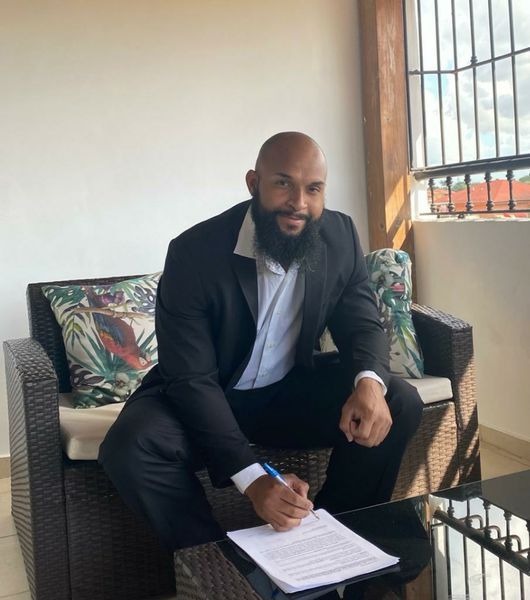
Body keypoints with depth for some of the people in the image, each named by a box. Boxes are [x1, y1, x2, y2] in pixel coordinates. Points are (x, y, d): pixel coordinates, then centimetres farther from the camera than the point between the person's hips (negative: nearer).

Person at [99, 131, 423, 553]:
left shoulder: (340, 236, -11)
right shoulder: (194, 253, -24)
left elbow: (362, 324, -1)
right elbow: (192, 379, -25)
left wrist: (369, 381, -27)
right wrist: (252, 479, -35)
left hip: (291, 390, 4)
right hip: (202, 397, -3)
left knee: (400, 404, -16)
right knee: (129, 448, -31)